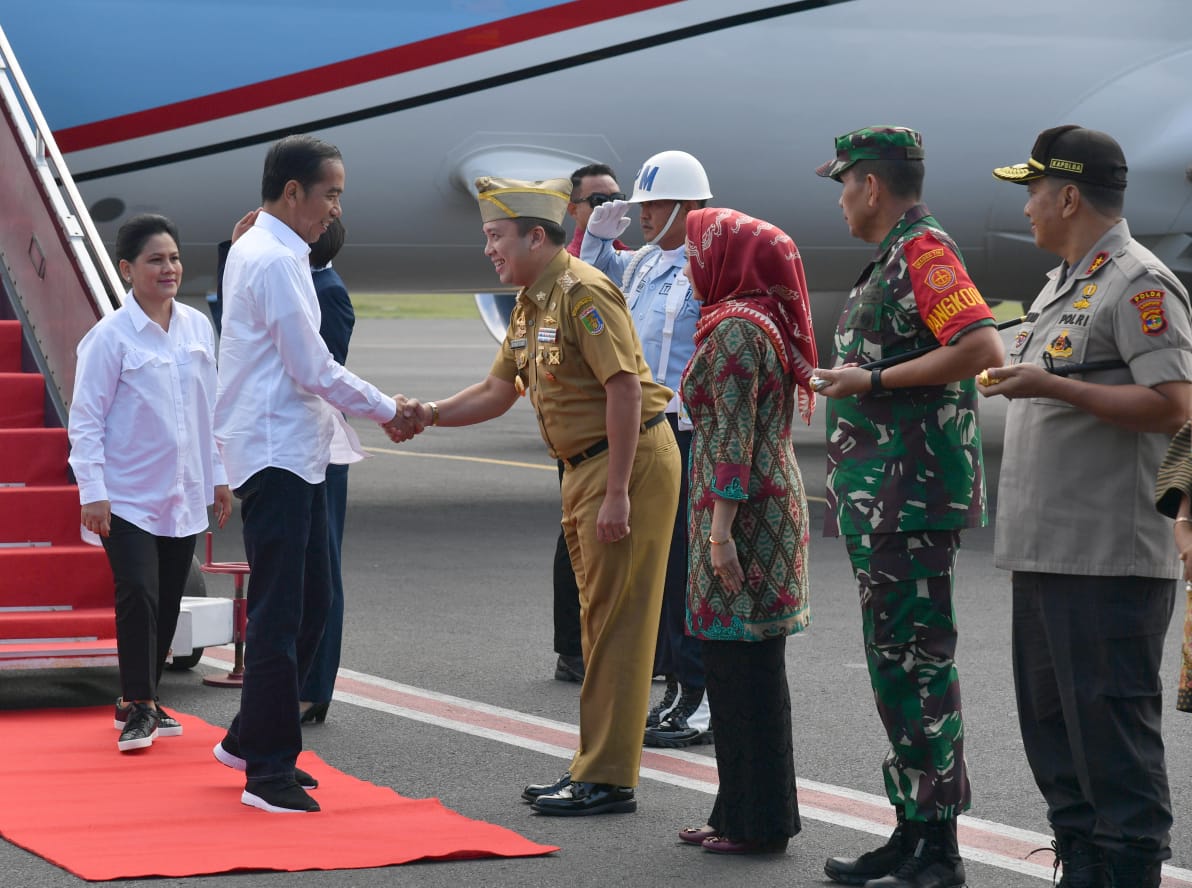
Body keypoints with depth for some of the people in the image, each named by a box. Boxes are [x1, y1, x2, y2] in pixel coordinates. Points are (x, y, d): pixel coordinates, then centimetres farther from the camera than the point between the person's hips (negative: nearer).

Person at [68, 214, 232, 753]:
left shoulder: (197, 327, 5)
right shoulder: (110, 337, -11)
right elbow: (86, 420, -9)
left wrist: (218, 475, 14)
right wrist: (92, 492, -15)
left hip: (184, 495, 6)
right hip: (128, 498, -5)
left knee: (168, 603, 10)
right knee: (138, 596, -14)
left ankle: (141, 700, 23)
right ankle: (137, 709, -5)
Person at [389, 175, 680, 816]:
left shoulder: (583, 293, -17)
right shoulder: (530, 305, 14)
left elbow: (624, 387, -22)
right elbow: (497, 391, 19)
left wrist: (616, 492, -24)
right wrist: (428, 415, 4)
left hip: (629, 461, -10)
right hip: (583, 467, 10)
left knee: (616, 619, -8)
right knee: (597, 619, 13)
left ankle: (609, 780, -6)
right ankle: (594, 768, 20)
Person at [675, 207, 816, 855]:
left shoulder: (734, 329, -14)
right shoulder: (764, 321, 17)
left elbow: (733, 439, -19)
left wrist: (720, 529, -21)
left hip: (742, 511, -10)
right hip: (772, 504, 10)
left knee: (743, 666, -5)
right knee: (739, 663, 13)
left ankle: (759, 822, -1)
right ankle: (741, 814, 19)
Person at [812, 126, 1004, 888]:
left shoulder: (923, 249, -13)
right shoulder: (896, 255, 18)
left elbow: (983, 348, -25)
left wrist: (874, 381, -19)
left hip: (912, 496, -11)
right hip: (885, 501, 11)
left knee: (916, 662, -8)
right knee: (898, 661, 14)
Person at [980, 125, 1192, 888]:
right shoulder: (1062, 286, 19)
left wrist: (1052, 388, -21)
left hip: (1109, 563, -10)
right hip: (1047, 554, 10)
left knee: (1112, 732, -8)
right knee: (1053, 729, 14)